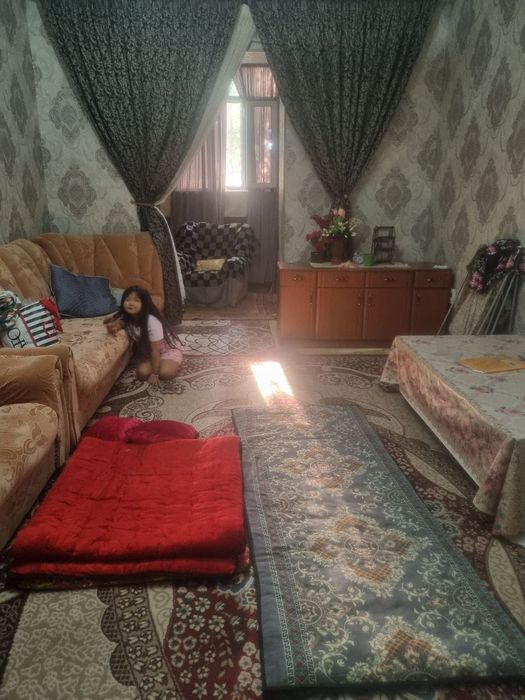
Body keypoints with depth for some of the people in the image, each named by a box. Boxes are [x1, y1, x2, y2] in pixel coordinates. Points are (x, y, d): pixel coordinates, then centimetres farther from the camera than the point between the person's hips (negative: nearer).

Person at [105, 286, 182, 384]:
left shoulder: (152, 322, -33)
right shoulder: (126, 318, -16)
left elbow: (155, 350, -28)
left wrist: (154, 373, -22)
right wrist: (115, 326, -23)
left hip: (167, 349, -6)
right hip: (146, 351, 6)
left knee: (165, 373, -32)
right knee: (142, 373, -20)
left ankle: (173, 365, 3)